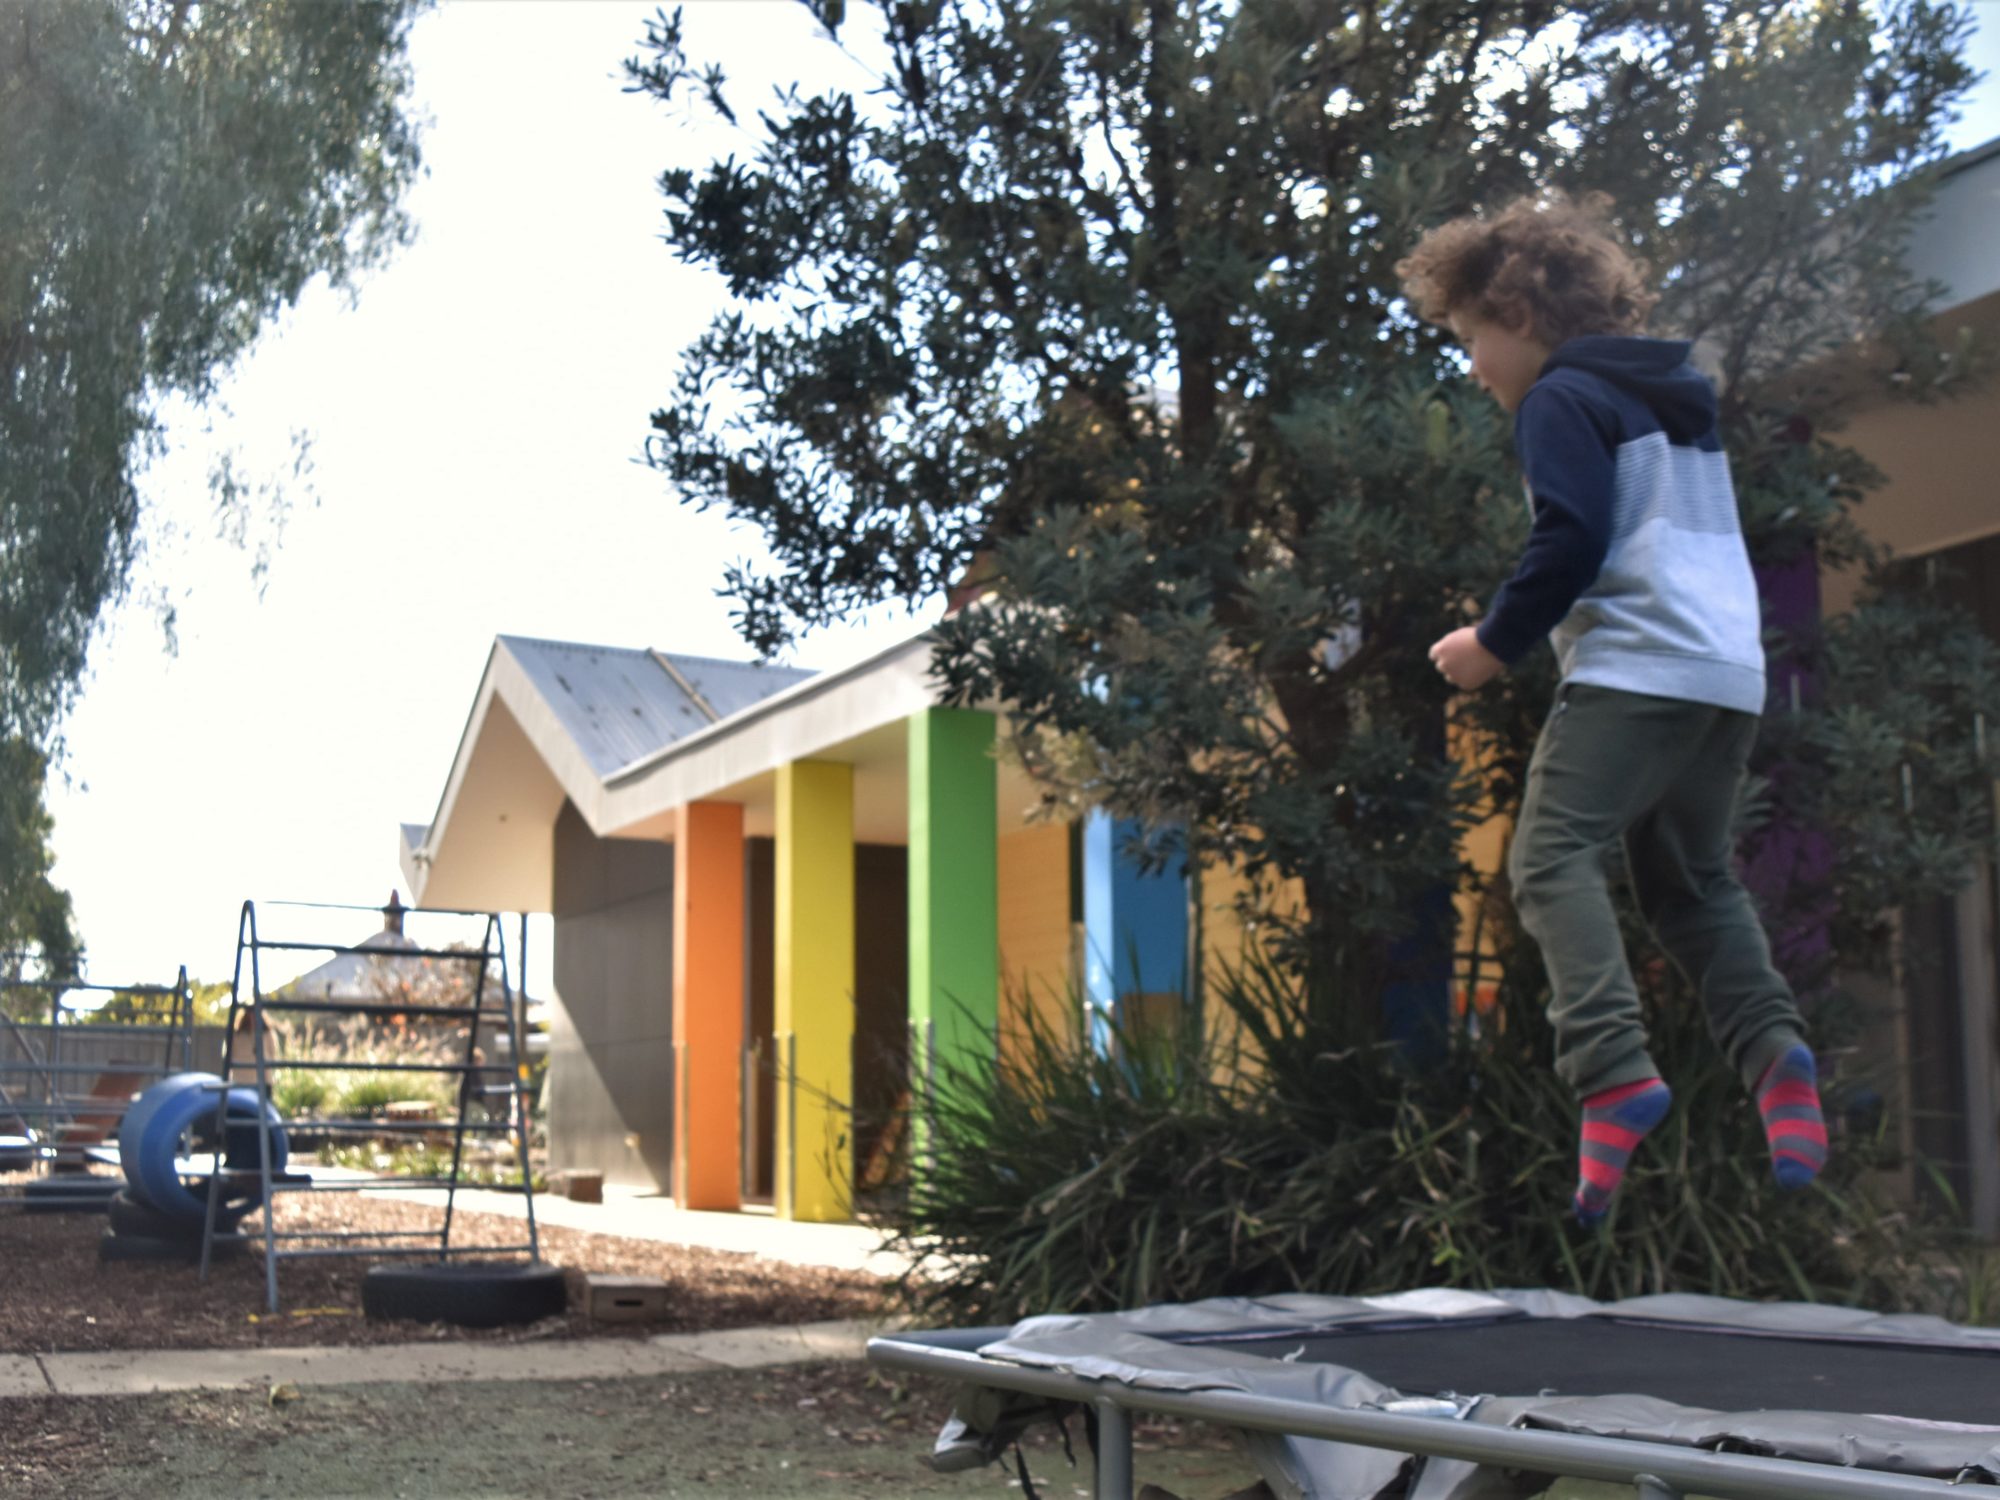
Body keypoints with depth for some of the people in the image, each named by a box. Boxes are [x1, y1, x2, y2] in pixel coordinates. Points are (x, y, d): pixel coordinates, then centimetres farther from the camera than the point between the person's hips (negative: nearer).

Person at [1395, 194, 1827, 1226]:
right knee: (1691, 881, 17)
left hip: (1636, 668, -9)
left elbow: (1570, 541, -14)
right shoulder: (1674, 401, 26)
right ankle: (1770, 1045, -5)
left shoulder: (1562, 400, -2)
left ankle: (1616, 1072, -28)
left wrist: (1497, 643, -3)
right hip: (1730, 671, 9)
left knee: (1552, 858, -13)